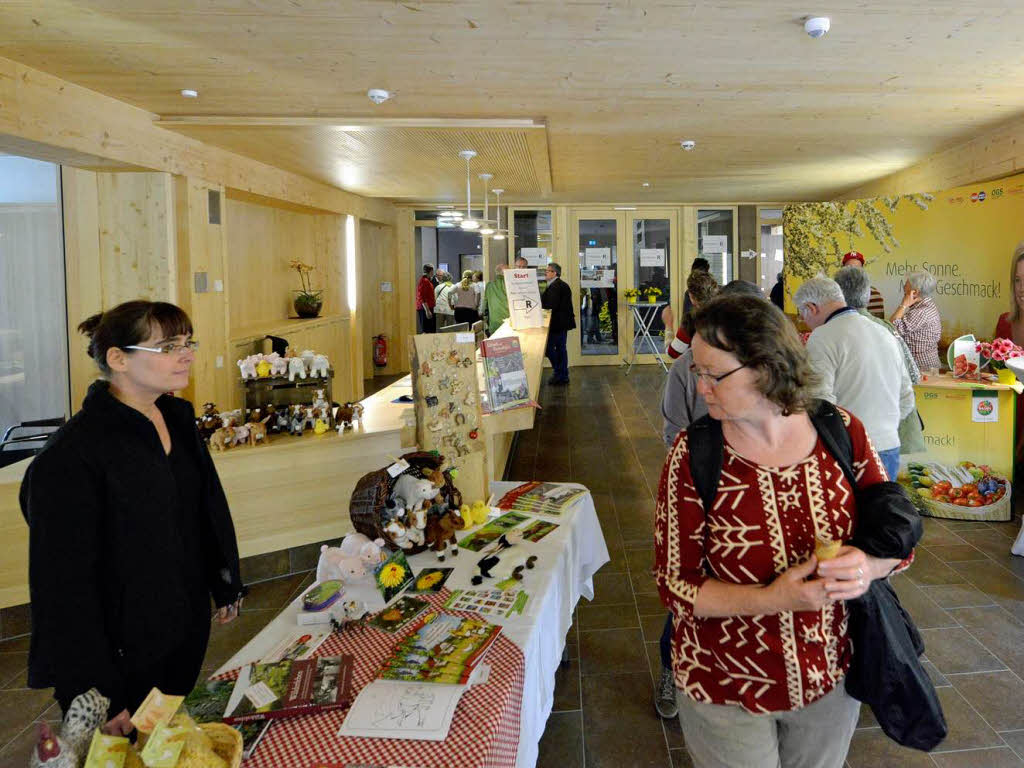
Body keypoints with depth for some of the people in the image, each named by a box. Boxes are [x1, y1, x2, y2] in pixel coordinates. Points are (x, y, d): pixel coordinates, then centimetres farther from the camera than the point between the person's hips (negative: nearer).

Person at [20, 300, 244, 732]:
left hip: (189, 626, 7)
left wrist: (226, 587, 16)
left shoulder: (177, 417, 0)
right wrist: (95, 697, -20)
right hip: (124, 655, -7)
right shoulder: (71, 457, -24)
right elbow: (65, 585, -22)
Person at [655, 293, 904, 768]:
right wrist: (773, 598, -28)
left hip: (832, 678, 3)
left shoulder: (842, 432, -11)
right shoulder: (693, 455, -18)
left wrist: (866, 566, -23)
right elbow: (674, 585, -15)